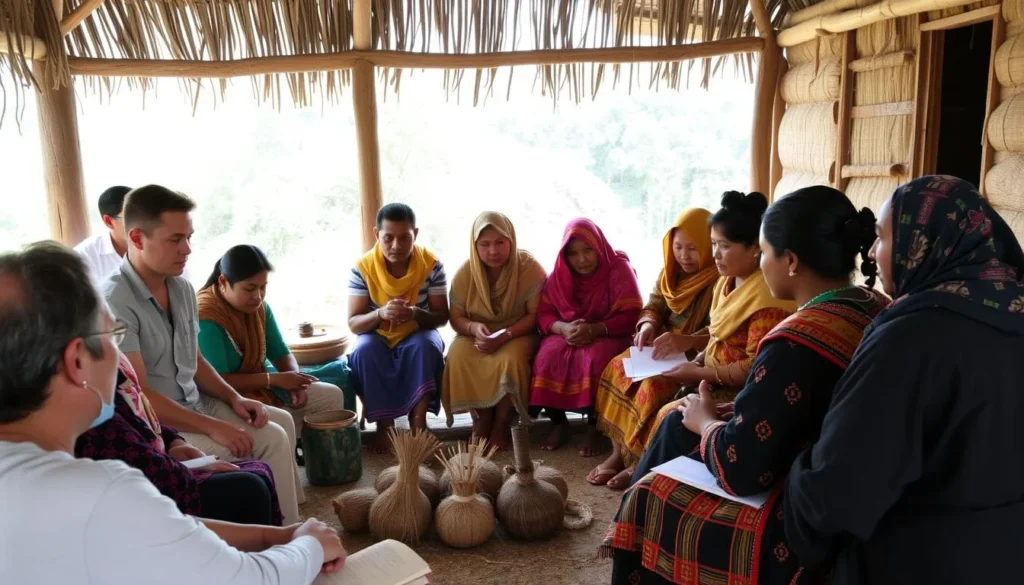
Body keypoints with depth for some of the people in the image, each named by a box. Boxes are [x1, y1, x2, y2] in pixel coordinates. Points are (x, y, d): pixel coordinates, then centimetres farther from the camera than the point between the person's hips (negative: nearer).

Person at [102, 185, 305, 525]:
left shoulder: (182, 289, 3)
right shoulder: (115, 302, -22)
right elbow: (138, 395, -24)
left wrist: (234, 398, -1)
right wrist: (212, 427, -25)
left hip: (193, 403, 9)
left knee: (280, 420, 10)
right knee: (270, 439, -15)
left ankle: (289, 514, 20)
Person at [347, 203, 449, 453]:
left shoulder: (431, 264, -13)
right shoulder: (362, 267, -13)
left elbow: (442, 317, -10)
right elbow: (354, 324, -13)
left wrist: (416, 314, -33)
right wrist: (380, 313, -35)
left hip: (418, 336, 0)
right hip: (378, 337, 1)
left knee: (427, 346, -33)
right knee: (364, 350, -31)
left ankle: (418, 422, -23)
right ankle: (384, 424, -18)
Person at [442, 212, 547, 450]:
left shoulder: (529, 267, -14)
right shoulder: (465, 272, -7)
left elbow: (536, 315, -14)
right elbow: (456, 318, -2)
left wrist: (505, 335, -29)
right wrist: (474, 327, -26)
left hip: (518, 333, -2)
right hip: (477, 334, 2)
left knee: (510, 359, -35)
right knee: (458, 357, -29)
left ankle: (501, 424, -10)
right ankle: (482, 419, -7)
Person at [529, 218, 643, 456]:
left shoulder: (618, 268, -11)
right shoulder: (559, 273, 1)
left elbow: (632, 316, -16)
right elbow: (543, 314, 1)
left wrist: (594, 329, -29)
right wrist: (564, 328, -22)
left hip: (608, 336, -3)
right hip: (567, 334, 4)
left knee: (596, 358, -37)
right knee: (548, 355, -29)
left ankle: (594, 427, -16)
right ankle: (559, 423, -8)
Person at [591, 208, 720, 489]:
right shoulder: (671, 271, 8)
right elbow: (654, 306, 9)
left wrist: (687, 341, -45)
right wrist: (648, 324, -16)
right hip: (663, 348, 8)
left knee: (656, 383, -31)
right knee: (619, 368, -14)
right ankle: (618, 452, -12)